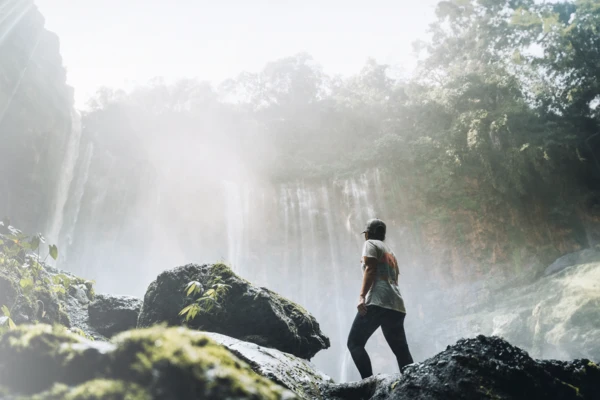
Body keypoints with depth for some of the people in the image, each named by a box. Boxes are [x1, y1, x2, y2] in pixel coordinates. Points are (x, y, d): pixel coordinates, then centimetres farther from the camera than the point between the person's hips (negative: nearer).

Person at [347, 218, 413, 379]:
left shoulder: (371, 244, 7)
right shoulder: (389, 251, 30)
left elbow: (370, 270, -8)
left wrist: (362, 295, -16)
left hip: (378, 302, -8)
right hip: (396, 305, 8)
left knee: (354, 342, -5)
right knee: (401, 350, 6)